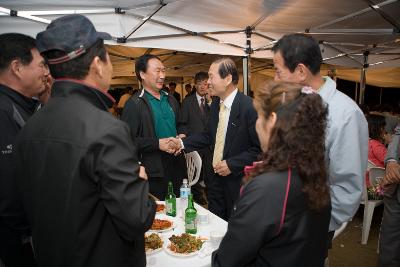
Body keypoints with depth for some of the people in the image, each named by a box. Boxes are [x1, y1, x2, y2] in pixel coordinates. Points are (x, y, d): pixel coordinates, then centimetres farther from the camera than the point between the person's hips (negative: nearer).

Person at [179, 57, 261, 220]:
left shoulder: (250, 107, -20)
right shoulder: (215, 105, 4)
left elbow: (260, 148, -18)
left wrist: (232, 165, -19)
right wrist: (183, 143, -1)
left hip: (238, 181, -6)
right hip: (216, 179, 7)